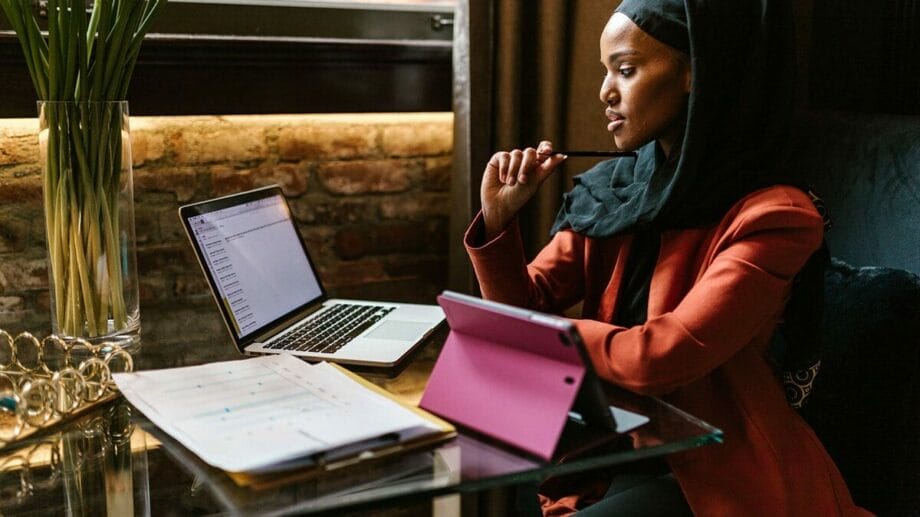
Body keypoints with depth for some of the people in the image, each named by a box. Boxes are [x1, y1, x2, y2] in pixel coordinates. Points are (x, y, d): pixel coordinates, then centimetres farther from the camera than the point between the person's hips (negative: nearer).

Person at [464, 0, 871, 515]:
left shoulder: (772, 216, -18)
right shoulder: (610, 189, 2)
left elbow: (655, 359, -25)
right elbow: (521, 309, 5)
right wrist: (499, 219, -12)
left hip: (719, 474, -6)